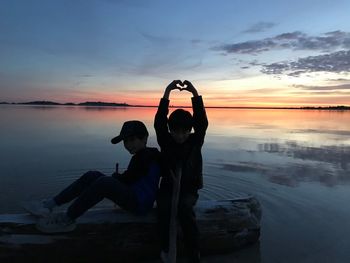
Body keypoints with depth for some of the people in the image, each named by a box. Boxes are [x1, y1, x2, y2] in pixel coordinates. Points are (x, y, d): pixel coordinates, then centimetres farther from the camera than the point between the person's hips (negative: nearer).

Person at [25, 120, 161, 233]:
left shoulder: (146, 156, -15)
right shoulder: (141, 155, 16)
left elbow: (126, 179, -16)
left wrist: (116, 176, 3)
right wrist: (118, 176, -1)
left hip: (140, 203, -10)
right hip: (132, 196, 10)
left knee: (105, 181, -32)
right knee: (91, 176, 0)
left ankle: (67, 219, -22)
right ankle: (50, 204, -4)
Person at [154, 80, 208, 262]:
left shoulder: (196, 141, -1)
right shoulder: (165, 141, -1)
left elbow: (202, 122, -18)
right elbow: (159, 122, -18)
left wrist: (195, 93, -27)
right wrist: (166, 93, -27)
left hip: (189, 189, 0)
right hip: (168, 187, 1)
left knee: (184, 207, -32)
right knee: (164, 207, -32)